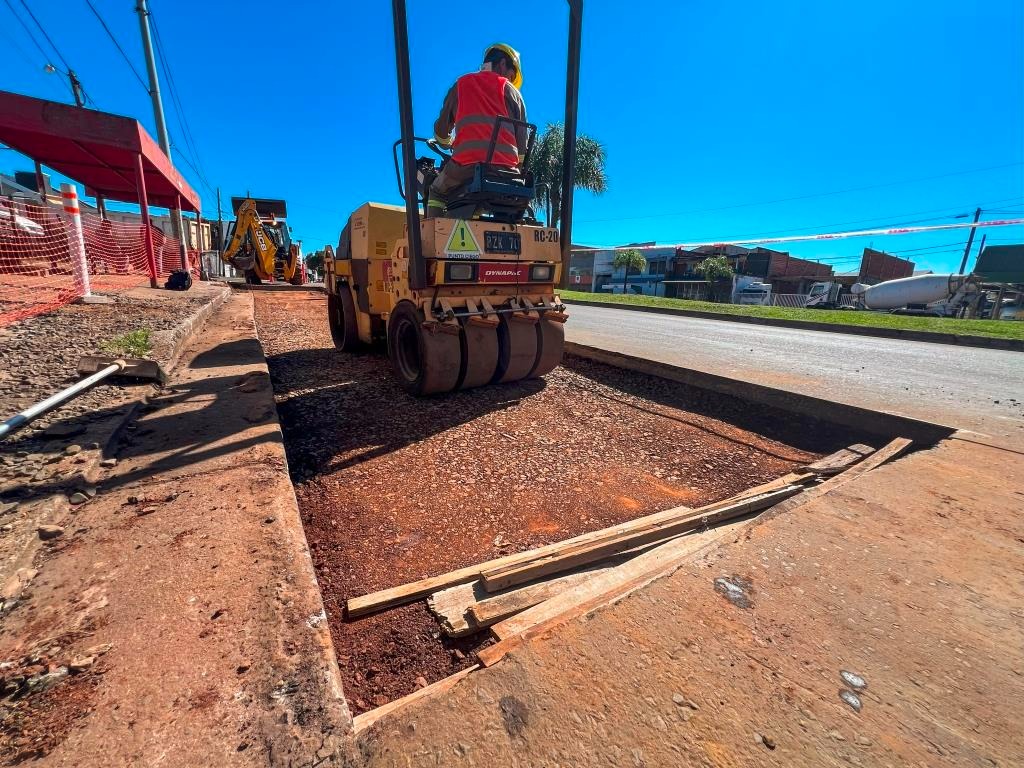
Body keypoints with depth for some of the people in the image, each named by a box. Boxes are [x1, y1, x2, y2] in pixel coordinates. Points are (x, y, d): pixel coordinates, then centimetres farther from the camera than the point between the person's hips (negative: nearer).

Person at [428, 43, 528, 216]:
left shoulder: (461, 84, 21)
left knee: (437, 193, 22)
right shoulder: (511, 91, 18)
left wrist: (450, 145, 47)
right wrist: (518, 166, 28)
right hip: (506, 168, 0)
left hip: (467, 163, 0)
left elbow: (441, 130, 26)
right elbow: (523, 140, 12)